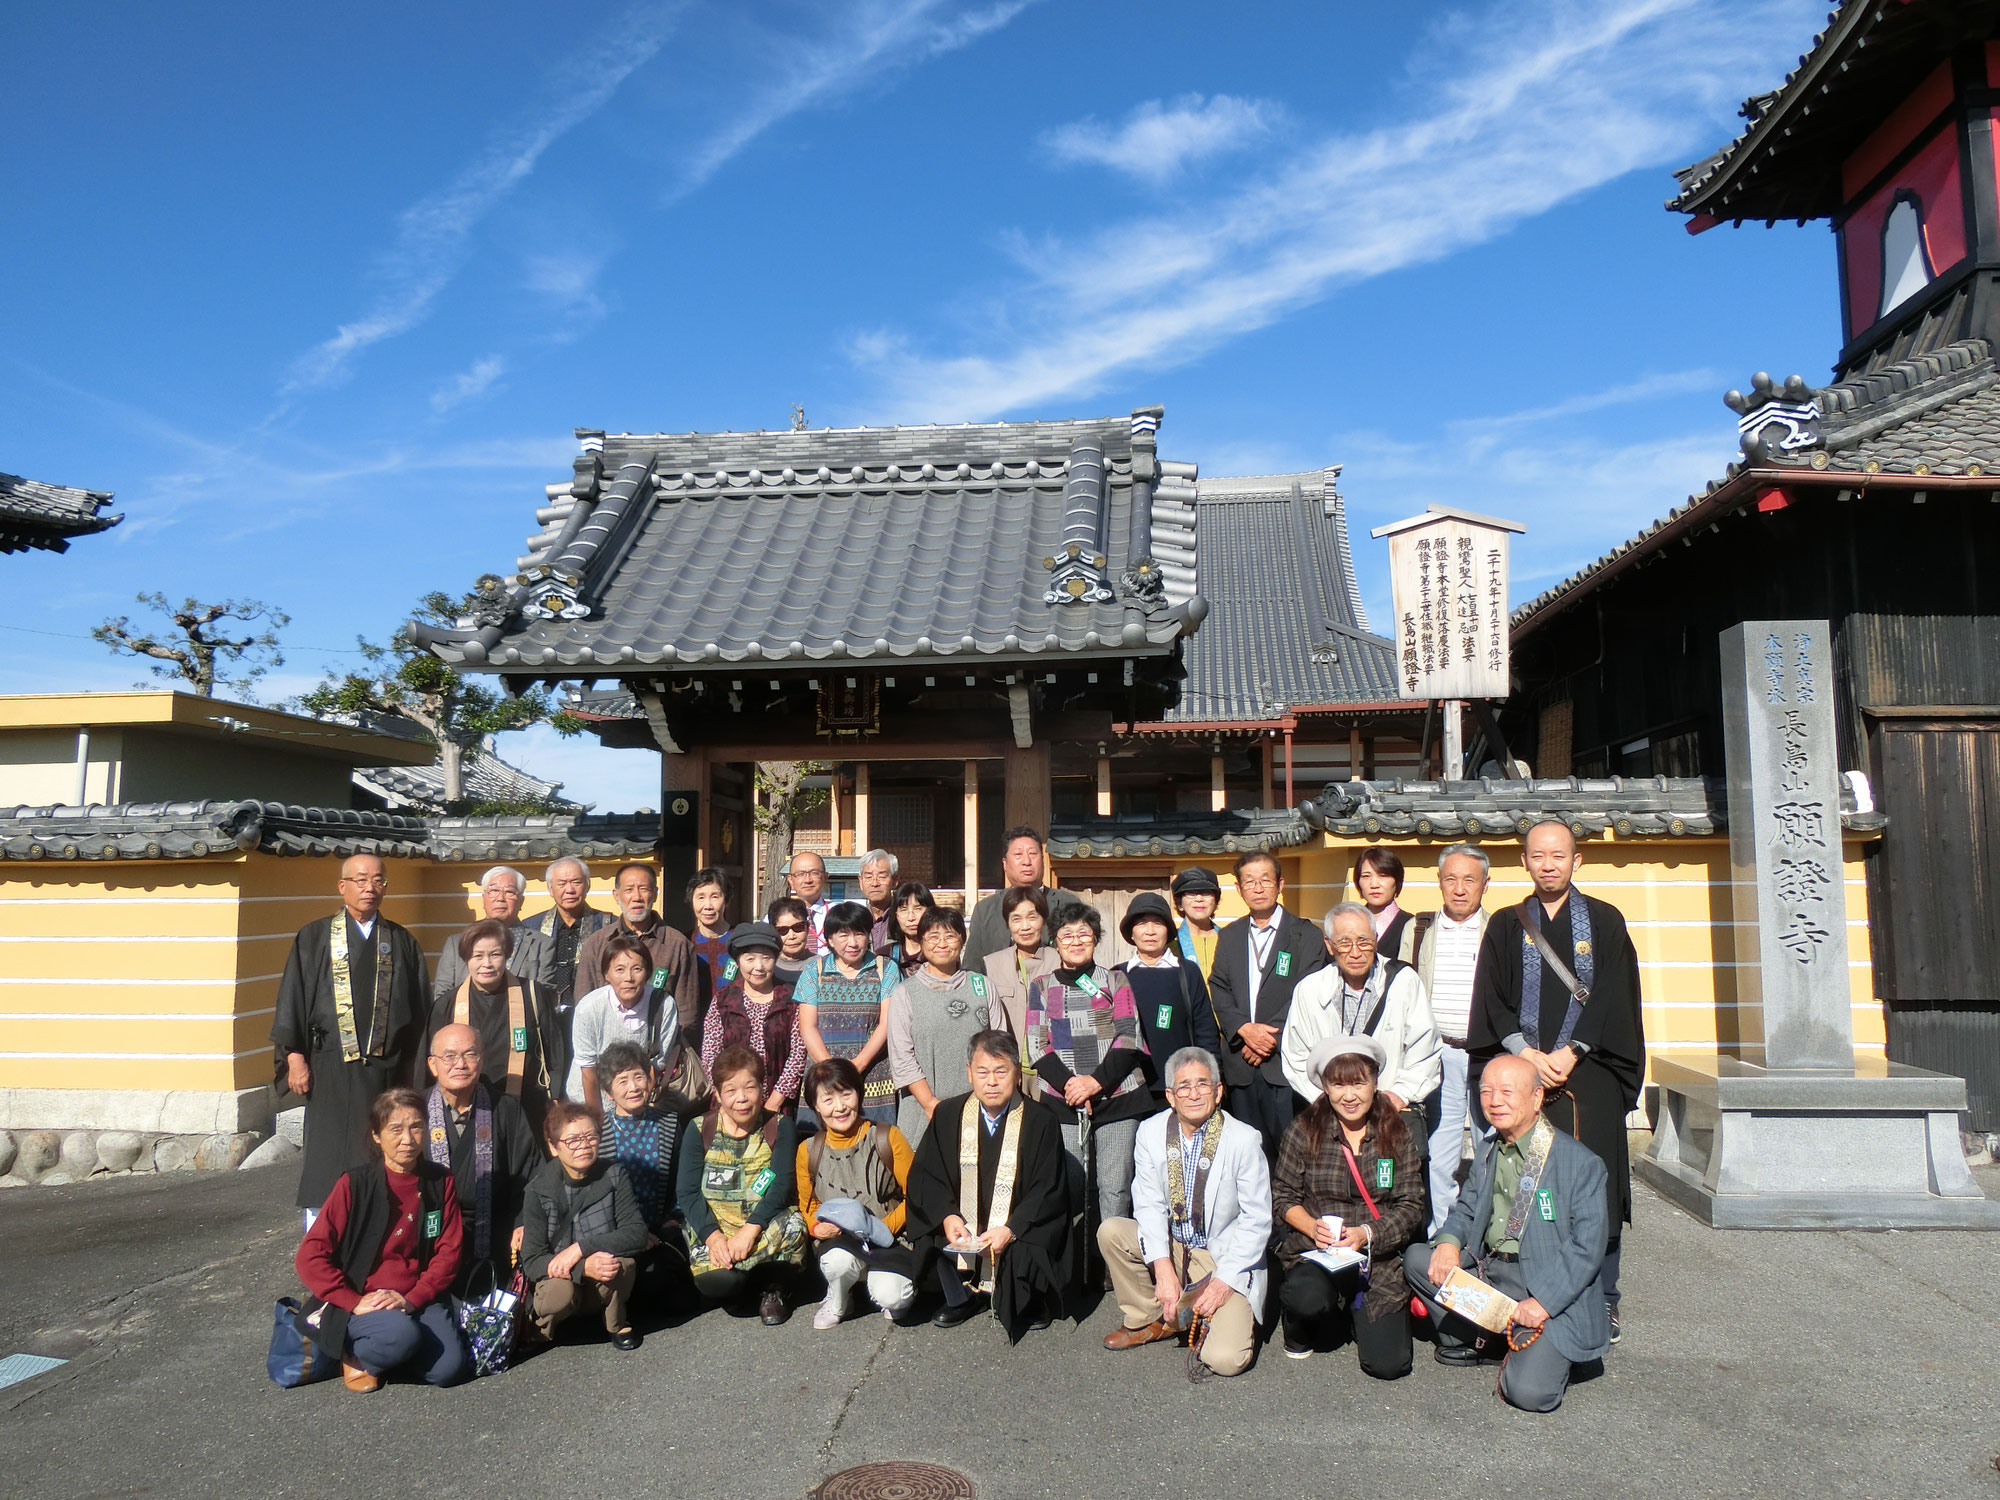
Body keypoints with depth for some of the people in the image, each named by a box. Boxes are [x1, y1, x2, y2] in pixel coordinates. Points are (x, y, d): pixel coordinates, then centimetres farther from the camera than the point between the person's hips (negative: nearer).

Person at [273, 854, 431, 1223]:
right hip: (331, 1071, -1)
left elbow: (421, 1012, 10)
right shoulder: (314, 938, 6)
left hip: (387, 1070, 2)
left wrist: (413, 1068, 5)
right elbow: (292, 998, 2)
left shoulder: (402, 943, 10)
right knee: (326, 1163, 0)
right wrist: (295, 1057, -5)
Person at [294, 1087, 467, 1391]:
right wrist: (354, 1302, -17)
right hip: (359, 1303, -3)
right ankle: (355, 1356, 0)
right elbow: (310, 1257, -9)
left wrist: (412, 1299, -13)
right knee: (402, 1334, -35)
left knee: (449, 1368, -19)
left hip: (418, 1300, 3)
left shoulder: (439, 1181, 2)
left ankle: (387, 1353, 12)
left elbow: (448, 1251, 2)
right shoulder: (354, 1184, -7)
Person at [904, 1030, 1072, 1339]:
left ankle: (1029, 1303, 7)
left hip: (1019, 1235, -3)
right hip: (961, 1231, 3)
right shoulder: (947, 1116, 3)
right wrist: (946, 1216, -17)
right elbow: (924, 1175, 2)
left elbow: (1049, 1192, -8)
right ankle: (964, 1298, 9)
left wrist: (1011, 1230, -23)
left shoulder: (1040, 1122, -6)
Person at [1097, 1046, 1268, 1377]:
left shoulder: (1244, 1140, -15)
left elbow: (1257, 1220, -12)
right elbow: (1149, 1204, -7)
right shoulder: (1151, 1132, -5)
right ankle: (1149, 1319, 2)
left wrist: (1224, 1281, -18)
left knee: (1224, 1359, -23)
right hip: (1171, 1249, 4)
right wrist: (1162, 1266, -21)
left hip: (1227, 1258, -4)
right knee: (1110, 1232, -20)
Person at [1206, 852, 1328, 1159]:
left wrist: (1272, 1038, -13)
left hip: (1285, 1061, -4)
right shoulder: (1229, 937, 15)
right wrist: (1244, 1029, -9)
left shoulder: (1306, 936, 2)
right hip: (1241, 1065, 4)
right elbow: (1218, 990, 8)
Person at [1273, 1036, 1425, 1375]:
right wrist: (1313, 1227, -17)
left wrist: (1367, 1234, -17)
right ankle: (1299, 1334, 5)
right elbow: (1283, 1196, 3)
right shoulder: (1303, 1131, -2)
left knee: (1388, 1365, -12)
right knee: (1307, 1297, -35)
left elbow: (1412, 1205, -1)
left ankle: (1359, 1313, 24)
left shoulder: (1399, 1133, 0)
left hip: (1380, 1260, 1)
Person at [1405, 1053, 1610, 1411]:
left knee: (1529, 1392, -24)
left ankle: (1544, 1352, 12)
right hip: (1486, 1271, 7)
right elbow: (1466, 1207, 17)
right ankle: (1471, 1341, 9)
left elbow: (1587, 1247, -14)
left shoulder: (1581, 1163, -12)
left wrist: (1543, 1301, -23)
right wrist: (1449, 1242, -7)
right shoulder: (1487, 1151, 10)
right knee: (1417, 1257, -10)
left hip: (1553, 1291, -6)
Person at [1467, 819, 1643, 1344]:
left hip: (1589, 1073, -1)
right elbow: (1492, 1002, 4)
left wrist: (1569, 1054, -11)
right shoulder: (1505, 926, 10)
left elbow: (1612, 998, -1)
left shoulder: (1604, 922, 6)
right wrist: (1529, 1055, -10)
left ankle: (1601, 1304, 11)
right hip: (1520, 1070, 1)